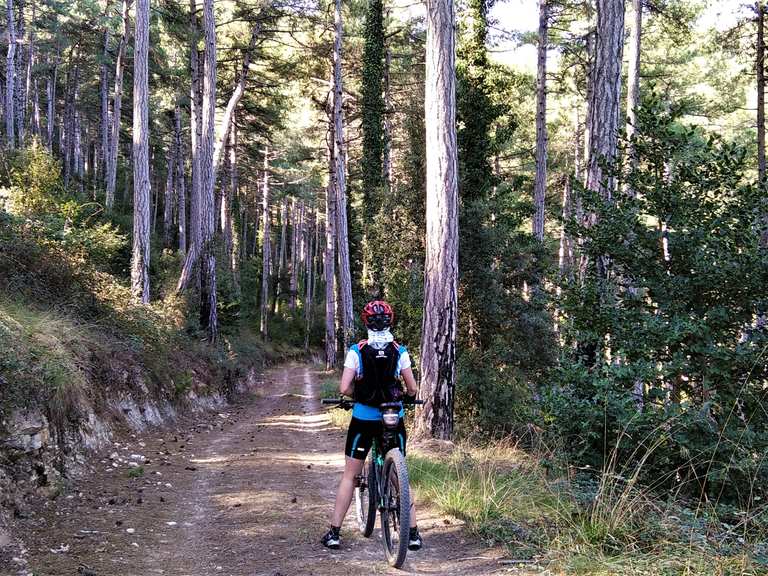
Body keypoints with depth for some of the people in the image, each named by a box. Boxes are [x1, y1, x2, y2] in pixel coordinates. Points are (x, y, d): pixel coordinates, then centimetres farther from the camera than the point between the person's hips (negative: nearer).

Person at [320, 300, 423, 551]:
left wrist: (359, 394, 9)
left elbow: (344, 388, -12)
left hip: (363, 419, -1)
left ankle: (334, 532, 11)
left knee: (349, 475, 10)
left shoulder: (356, 351, -7)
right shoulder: (400, 351, -3)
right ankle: (413, 533, 10)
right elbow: (412, 389, -2)